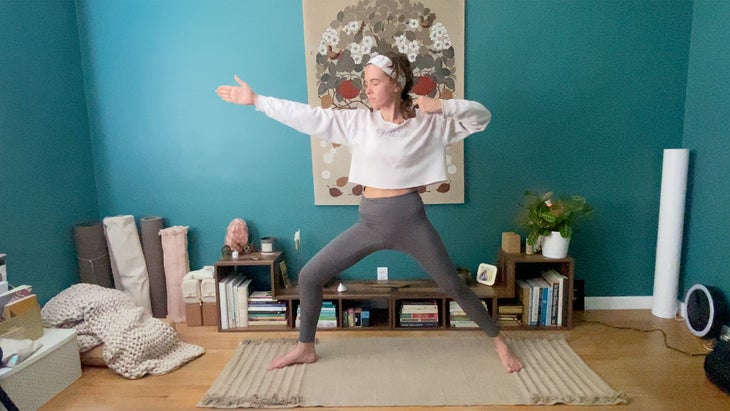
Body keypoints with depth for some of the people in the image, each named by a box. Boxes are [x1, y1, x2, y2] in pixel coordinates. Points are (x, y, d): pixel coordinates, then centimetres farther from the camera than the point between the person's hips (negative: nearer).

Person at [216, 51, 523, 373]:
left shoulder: (428, 123, -3)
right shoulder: (358, 121, 2)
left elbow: (481, 117, -2)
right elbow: (307, 116, 1)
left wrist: (442, 105, -17)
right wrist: (256, 100, 1)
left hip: (410, 220, -3)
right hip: (370, 222, 3)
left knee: (454, 287, 5)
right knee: (309, 276, 3)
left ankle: (499, 342, 31)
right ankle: (305, 348, 25)